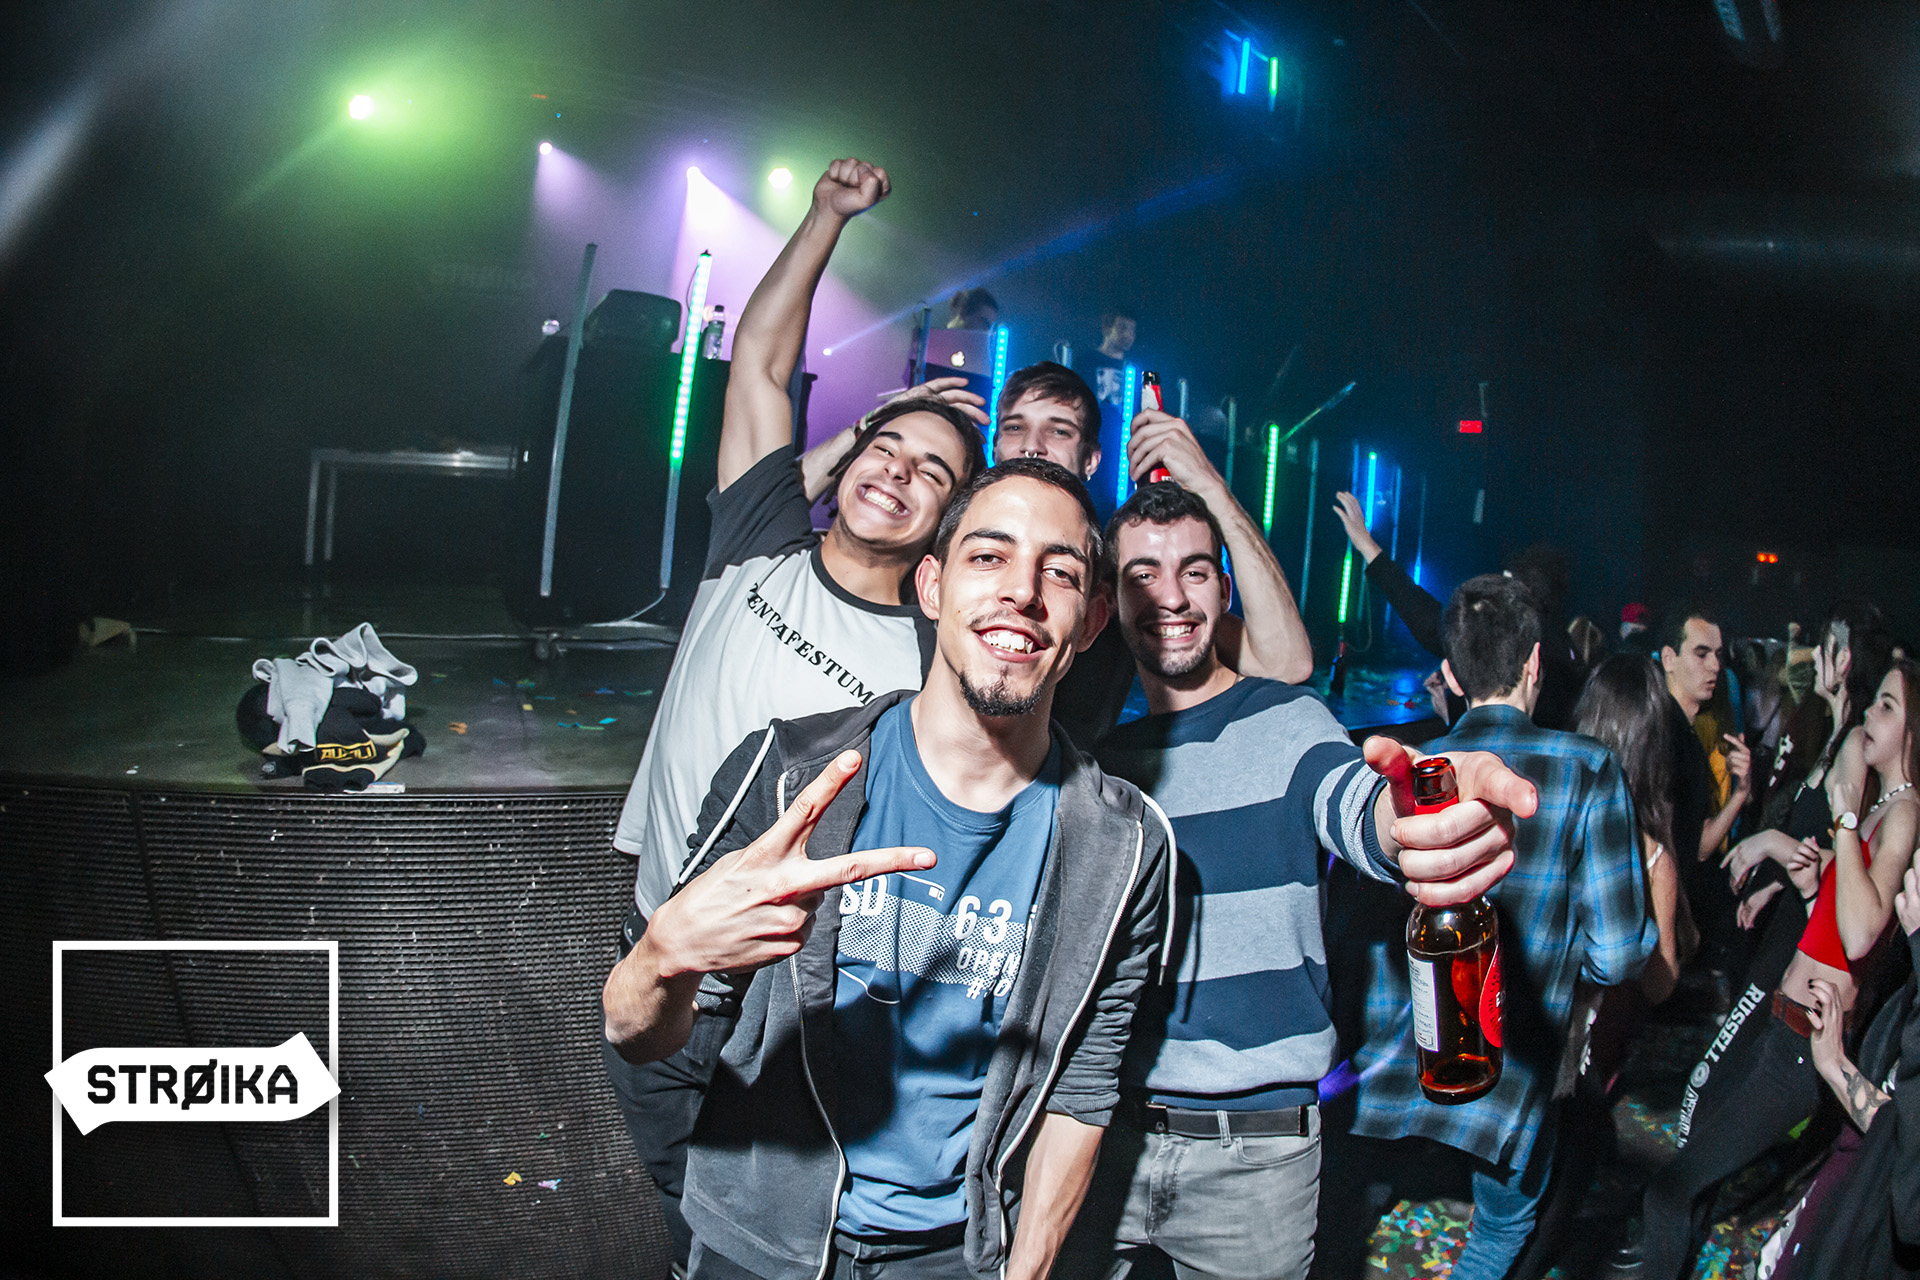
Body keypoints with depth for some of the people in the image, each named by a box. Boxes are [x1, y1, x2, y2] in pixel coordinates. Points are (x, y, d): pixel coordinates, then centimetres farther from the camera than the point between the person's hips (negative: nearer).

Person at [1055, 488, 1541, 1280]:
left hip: (1258, 1146, -2)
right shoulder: (1093, 749, 7)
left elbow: (1359, 812, -26)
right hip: (1104, 1125, 3)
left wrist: (1420, 814, -49)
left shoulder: (1287, 723, -4)